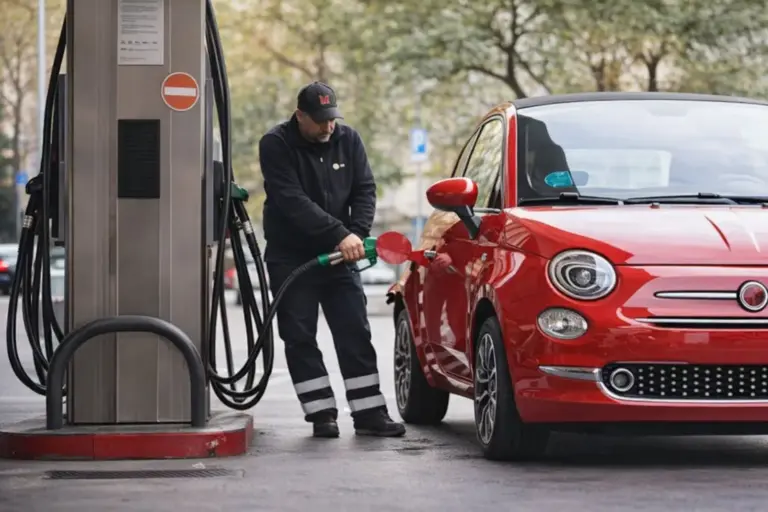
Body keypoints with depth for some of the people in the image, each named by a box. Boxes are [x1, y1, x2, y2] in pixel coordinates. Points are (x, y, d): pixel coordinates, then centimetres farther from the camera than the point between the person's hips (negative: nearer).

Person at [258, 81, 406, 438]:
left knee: (355, 334, 1)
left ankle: (369, 413, 4)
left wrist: (358, 234, -18)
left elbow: (364, 190, 1)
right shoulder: (276, 145, -13)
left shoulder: (348, 140, 2)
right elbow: (292, 201, -23)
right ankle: (321, 414, 3)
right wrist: (340, 235, -29)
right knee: (300, 339, -3)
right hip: (291, 258, -3)